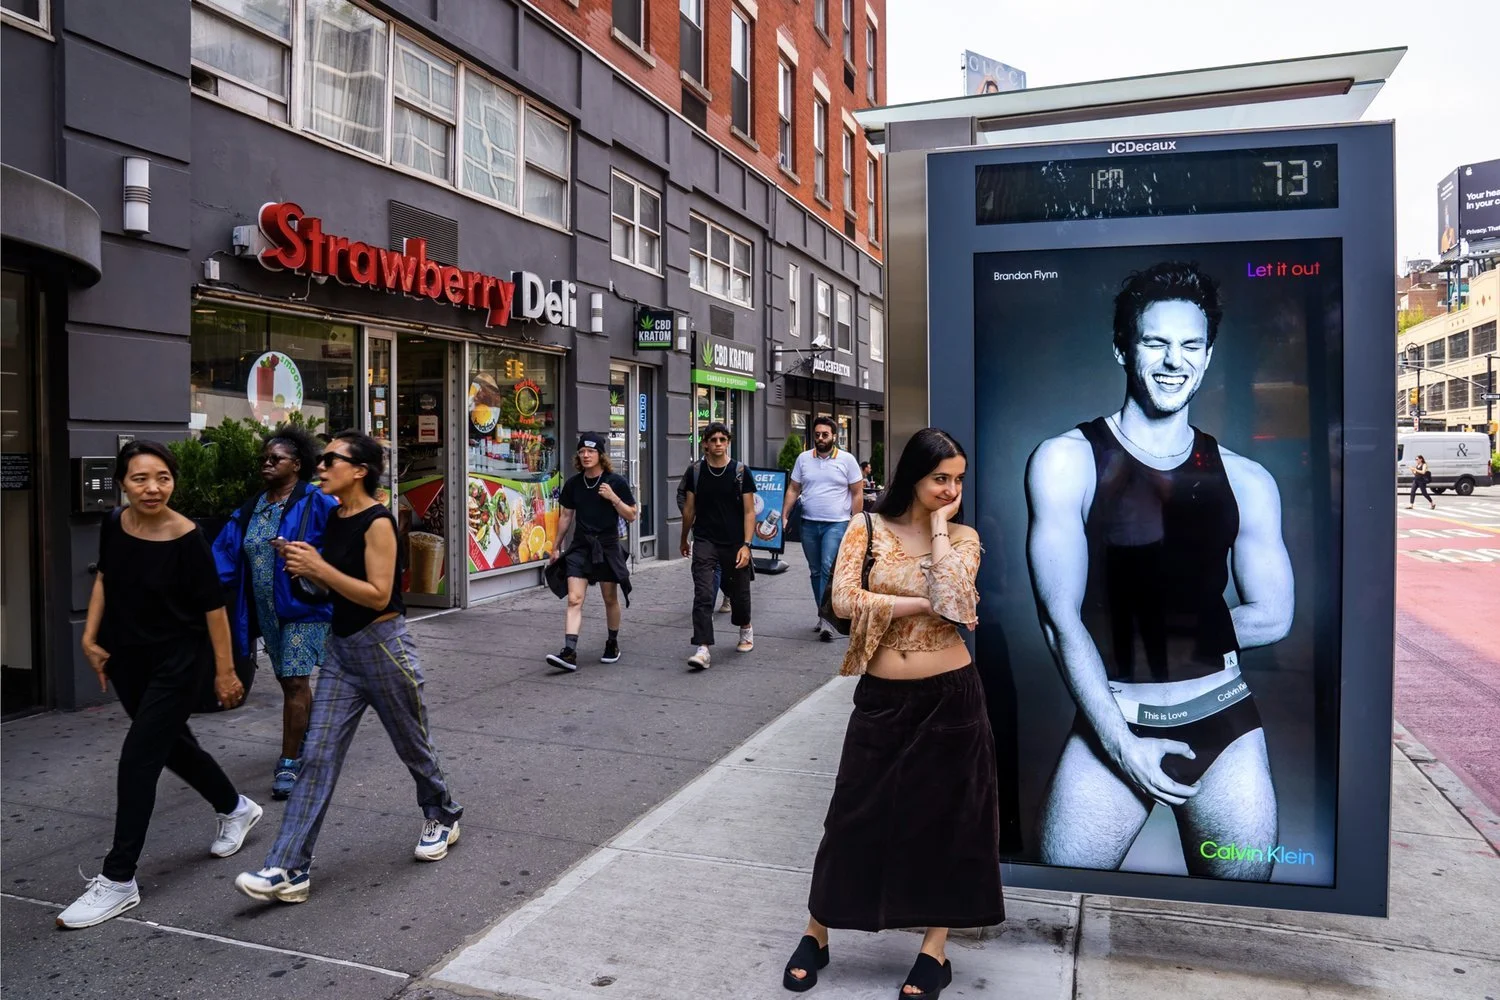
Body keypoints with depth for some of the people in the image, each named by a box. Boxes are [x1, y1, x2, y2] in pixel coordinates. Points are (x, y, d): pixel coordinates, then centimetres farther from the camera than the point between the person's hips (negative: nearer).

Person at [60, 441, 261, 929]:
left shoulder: (187, 538, -21)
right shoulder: (113, 526, -6)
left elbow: (213, 607, -16)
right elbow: (104, 578, 13)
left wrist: (225, 671, -12)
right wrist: (90, 638, 8)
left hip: (179, 661, -7)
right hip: (127, 659, 7)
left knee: (138, 758, -8)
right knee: (171, 743, 20)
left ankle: (117, 880, 3)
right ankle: (236, 809, 44)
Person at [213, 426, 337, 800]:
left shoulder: (315, 503, -9)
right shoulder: (250, 510, 10)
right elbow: (225, 553, 1)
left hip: (303, 606, -7)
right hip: (266, 611, 7)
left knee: (294, 682, -8)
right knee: (291, 681, 18)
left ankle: (289, 762, -1)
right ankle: (309, 746, 35)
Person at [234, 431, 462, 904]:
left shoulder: (377, 521, -16)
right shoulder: (334, 518, 6)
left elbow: (378, 595, -21)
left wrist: (319, 567, -23)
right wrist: (305, 567, -3)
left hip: (383, 645, -7)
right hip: (341, 648, 7)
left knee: (412, 745, 12)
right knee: (318, 755, 1)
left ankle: (442, 816, 38)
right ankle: (288, 869, 2)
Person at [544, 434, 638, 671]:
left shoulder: (616, 482, -5)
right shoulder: (573, 483, 3)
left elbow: (632, 515, -3)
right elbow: (566, 516, 14)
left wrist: (613, 498, -18)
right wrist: (556, 546, 15)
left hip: (607, 547, -2)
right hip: (580, 546, 2)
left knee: (610, 599, 10)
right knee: (574, 599, -10)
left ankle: (612, 645, 30)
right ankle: (569, 652, -17)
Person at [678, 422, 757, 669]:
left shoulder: (740, 472, -4)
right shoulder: (695, 471, 1)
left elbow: (749, 512, -4)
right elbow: (689, 508, 12)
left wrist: (746, 545, -13)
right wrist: (684, 540, 19)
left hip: (734, 544, 0)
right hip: (704, 542, 0)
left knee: (739, 593, 13)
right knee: (703, 595, -12)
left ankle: (746, 629, 43)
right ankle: (703, 649, -13)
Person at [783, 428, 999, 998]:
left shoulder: (963, 538, 0)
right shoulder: (868, 529, -2)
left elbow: (954, 602, -18)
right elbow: (843, 600, -16)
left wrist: (940, 525, -12)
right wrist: (925, 605, -15)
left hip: (949, 696, 1)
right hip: (882, 699, 0)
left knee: (944, 820, 10)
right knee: (854, 816, 8)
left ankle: (934, 951, 27)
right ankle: (816, 934, 27)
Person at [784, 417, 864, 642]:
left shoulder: (847, 460, -2)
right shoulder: (803, 458, 7)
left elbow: (857, 494, 0)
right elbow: (793, 490, 10)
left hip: (836, 524, -4)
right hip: (809, 524, 4)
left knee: (828, 569, -17)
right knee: (815, 571, 11)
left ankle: (826, 619, -15)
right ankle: (824, 616, 23)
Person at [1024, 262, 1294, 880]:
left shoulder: (1246, 481, 3)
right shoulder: (1067, 462, -5)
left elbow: (1271, 618, 9)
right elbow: (1062, 620, -8)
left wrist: (1149, 634, 1)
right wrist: (1120, 743, -12)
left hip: (1223, 723, 2)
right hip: (1109, 723, -2)